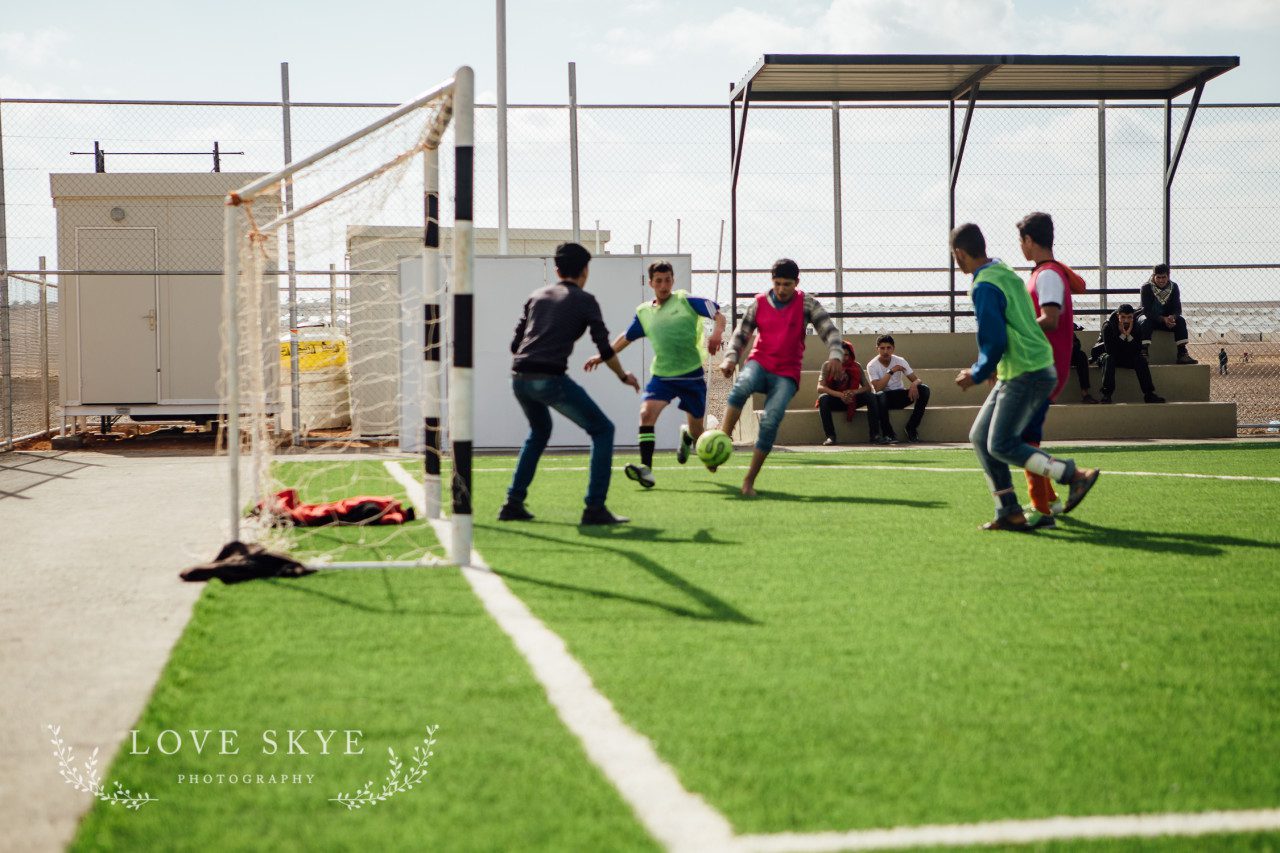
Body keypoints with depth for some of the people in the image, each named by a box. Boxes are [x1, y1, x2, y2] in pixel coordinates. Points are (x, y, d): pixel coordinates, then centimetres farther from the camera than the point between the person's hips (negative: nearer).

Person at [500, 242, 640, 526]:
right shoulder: (584, 300, 6)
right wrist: (624, 377, 17)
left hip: (519, 378, 6)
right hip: (550, 379, -6)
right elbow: (605, 349, 2)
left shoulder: (537, 296, 20)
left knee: (539, 432, 32)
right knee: (602, 430, 6)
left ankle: (513, 504, 27)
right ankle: (595, 508, -4)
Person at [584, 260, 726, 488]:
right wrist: (603, 356, 23)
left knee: (697, 430, 9)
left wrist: (716, 333, -27)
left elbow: (718, 315, -7)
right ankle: (646, 469, -26)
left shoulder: (686, 300, -4)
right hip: (662, 375, 2)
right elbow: (626, 338, 23)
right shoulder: (644, 312, 8)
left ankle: (687, 436, 50)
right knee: (647, 412, -23)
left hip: (692, 375, -2)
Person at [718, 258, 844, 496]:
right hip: (759, 363, 1)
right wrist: (731, 358, -8)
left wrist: (835, 355, -23)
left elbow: (830, 331, -5)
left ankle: (749, 481, -7)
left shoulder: (806, 304, 1)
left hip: (786, 374, -1)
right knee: (741, 388, -35)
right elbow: (740, 334, 9)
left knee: (770, 422, -18)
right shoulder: (759, 303, 6)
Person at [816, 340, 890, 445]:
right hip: (835, 400, -2)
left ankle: (874, 435, -26)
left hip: (852, 400, 2)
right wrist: (840, 395, -36)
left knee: (872, 397, -23)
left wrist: (854, 392, -30)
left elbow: (868, 387, -8)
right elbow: (820, 388, -22)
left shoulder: (856, 367, -3)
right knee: (823, 399, -35)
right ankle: (830, 436, -34)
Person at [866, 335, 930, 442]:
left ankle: (911, 427, -14)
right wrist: (891, 371, -27)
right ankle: (888, 432, -22)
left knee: (924, 389, -21)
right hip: (885, 397, -4)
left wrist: (914, 384, -32)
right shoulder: (872, 365, -12)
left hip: (900, 396, 4)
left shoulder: (900, 361, -3)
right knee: (880, 396, -41)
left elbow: (917, 379, -7)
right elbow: (878, 388, -25)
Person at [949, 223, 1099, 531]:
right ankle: (1009, 512, 10)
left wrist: (977, 375, -6)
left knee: (1001, 445, -8)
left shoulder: (984, 287, -17)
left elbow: (994, 342, -21)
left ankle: (1076, 475, -8)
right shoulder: (1006, 273, 13)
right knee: (980, 437, 10)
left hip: (1025, 375, -10)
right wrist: (984, 368, 19)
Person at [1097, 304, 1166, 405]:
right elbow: (1109, 350, -27)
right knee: (1108, 358, -35)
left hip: (1129, 359, 3)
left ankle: (1148, 393, -28)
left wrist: (1129, 335, -26)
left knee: (1141, 359, -23)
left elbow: (1138, 350, -14)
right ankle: (1106, 394, -43)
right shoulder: (1108, 326, -17)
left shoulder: (1135, 326, -7)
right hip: (1112, 356, -3)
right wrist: (1122, 335, -30)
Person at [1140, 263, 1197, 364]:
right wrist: (1163, 319, -36)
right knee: (1145, 322, -36)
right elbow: (1147, 311, -22)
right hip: (1150, 318, -3)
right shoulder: (1146, 288, -15)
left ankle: (1182, 354, -26)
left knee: (1181, 321, -24)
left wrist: (1172, 317, -32)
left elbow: (1177, 309, -7)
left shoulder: (1173, 287, -4)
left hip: (1167, 319, 3)